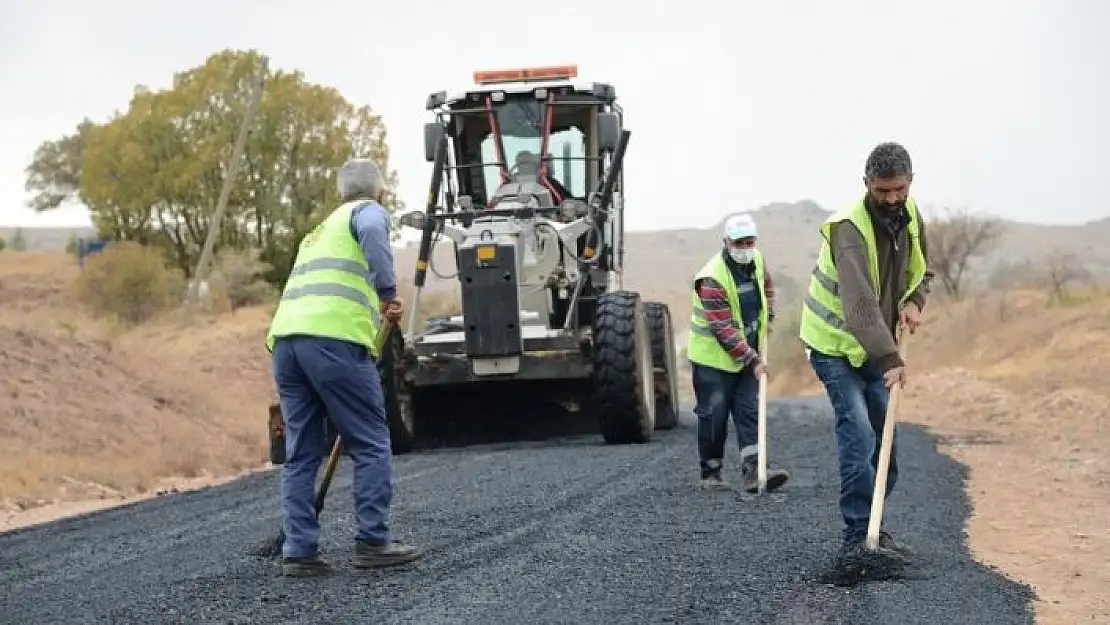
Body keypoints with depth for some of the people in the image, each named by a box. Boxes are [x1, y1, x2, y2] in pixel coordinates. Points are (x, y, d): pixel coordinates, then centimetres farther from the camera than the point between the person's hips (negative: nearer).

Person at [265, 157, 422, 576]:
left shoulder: (320, 231, 35)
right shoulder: (368, 211, 12)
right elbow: (372, 232, -14)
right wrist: (389, 292, -9)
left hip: (285, 338, 7)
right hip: (334, 338, -7)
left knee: (301, 453, 11)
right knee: (371, 444, 2)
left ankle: (298, 550, 7)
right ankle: (373, 542, 1)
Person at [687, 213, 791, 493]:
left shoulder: (756, 260, 0)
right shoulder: (712, 278, -24)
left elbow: (767, 286, 26)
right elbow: (724, 330, -26)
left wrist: (768, 318, 14)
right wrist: (752, 360, -26)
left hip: (747, 355, 7)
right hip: (714, 357, -7)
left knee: (750, 412, -2)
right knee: (714, 416, -1)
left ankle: (753, 472, -7)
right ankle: (710, 473, 12)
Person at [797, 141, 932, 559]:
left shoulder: (909, 214, -1)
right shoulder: (850, 227, -27)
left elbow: (919, 270, 16)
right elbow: (860, 304, -38)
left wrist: (914, 301, -7)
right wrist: (891, 359, -46)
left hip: (876, 348, 8)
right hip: (836, 345, -8)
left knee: (883, 438, 9)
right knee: (858, 435, -18)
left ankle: (870, 529, 20)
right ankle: (858, 536, -15)